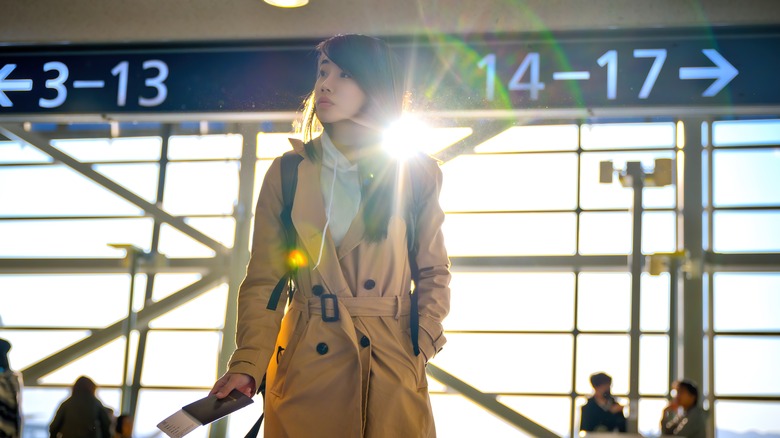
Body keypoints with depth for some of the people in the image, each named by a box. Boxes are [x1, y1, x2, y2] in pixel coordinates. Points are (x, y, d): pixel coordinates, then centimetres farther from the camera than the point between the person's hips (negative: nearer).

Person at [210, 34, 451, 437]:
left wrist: (422, 345, -4)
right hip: (304, 369, 0)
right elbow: (263, 279, 2)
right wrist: (247, 365, -11)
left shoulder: (416, 174, 5)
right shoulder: (288, 172, 5)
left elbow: (433, 272, 10)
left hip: (392, 368, 0)